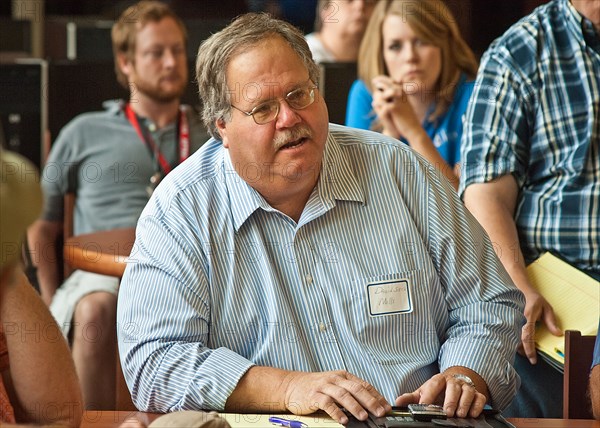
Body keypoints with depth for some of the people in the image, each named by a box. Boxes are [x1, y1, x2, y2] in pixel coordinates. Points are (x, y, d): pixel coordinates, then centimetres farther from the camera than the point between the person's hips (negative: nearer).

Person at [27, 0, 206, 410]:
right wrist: (52, 300, 7)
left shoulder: (213, 138, 22)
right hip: (103, 273, 0)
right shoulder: (85, 134, 18)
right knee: (96, 311, -39)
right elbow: (41, 224, 20)